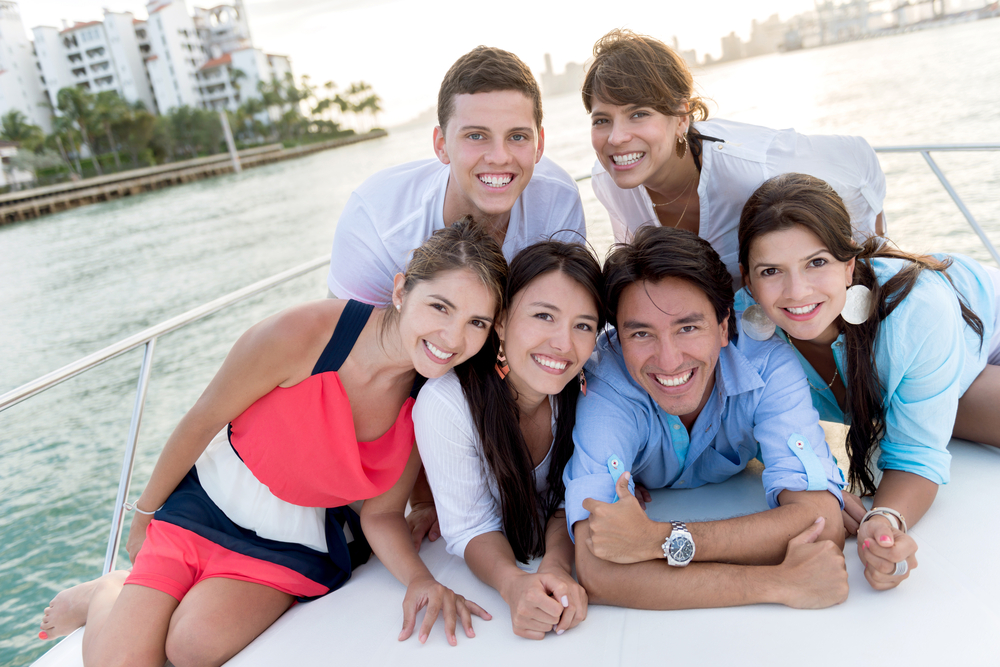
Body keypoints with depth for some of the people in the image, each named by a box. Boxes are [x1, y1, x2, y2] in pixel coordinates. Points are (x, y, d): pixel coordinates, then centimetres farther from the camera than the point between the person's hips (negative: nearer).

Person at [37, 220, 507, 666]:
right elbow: (201, 422, -12)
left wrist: (419, 579, -24)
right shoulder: (302, 335, -27)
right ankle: (107, 592, 25)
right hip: (205, 509, -1)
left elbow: (381, 514, -4)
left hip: (292, 547, 2)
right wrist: (144, 515, 2)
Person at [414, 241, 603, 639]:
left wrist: (556, 568, -28)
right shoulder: (444, 404, -27)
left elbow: (567, 502, -9)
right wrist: (514, 584, -37)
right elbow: (471, 528, -18)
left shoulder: (584, 388, -18)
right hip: (478, 579, -2)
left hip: (566, 557, 3)